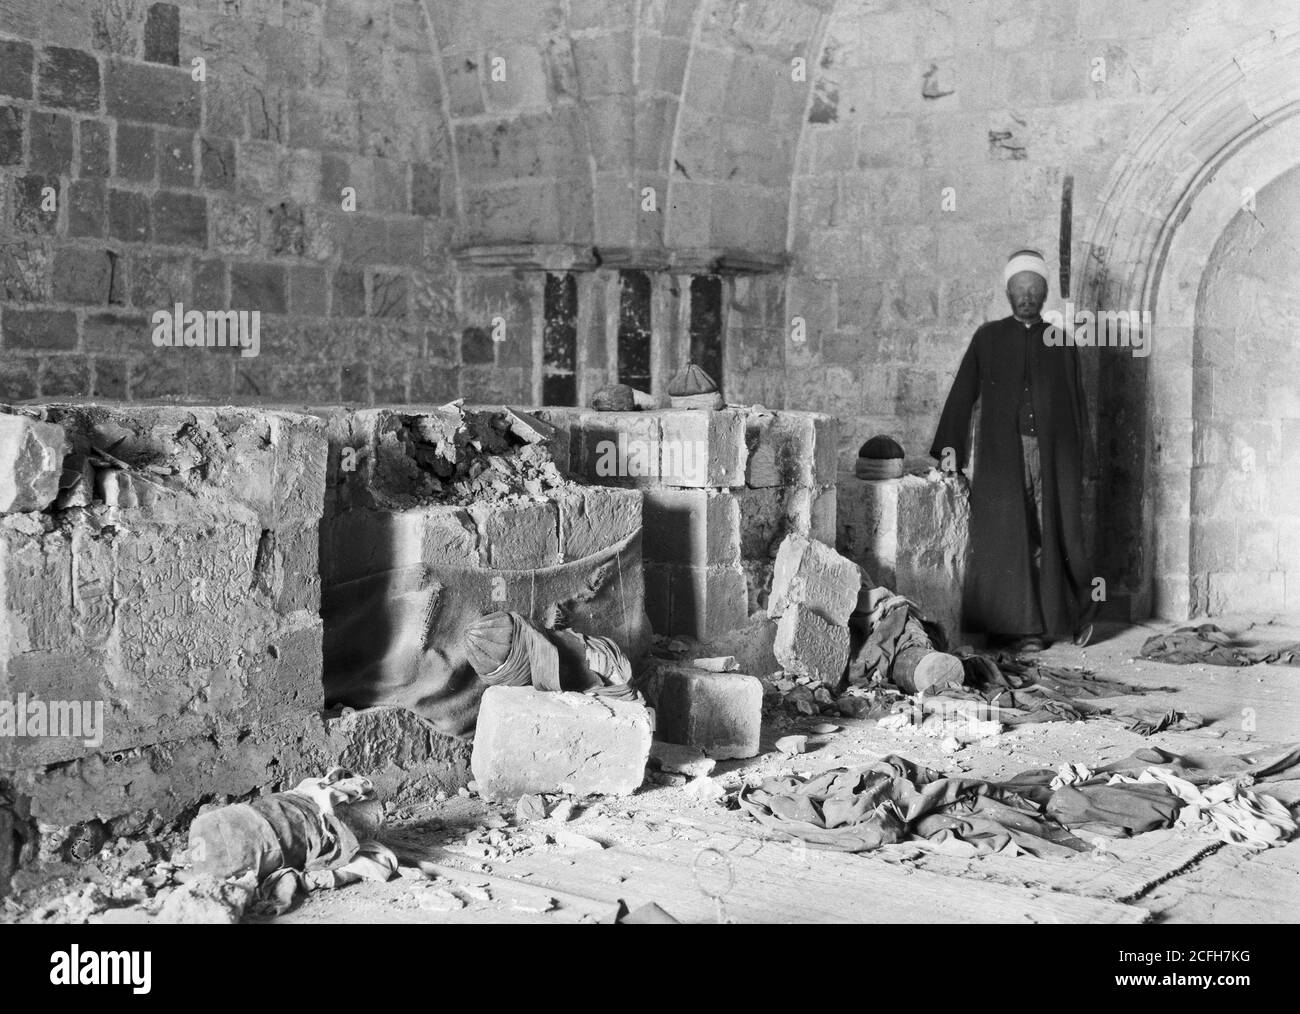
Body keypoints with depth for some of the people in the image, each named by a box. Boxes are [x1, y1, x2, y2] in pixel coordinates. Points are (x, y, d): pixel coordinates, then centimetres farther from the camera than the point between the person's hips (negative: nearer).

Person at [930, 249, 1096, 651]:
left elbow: (1077, 403, 11)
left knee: (1056, 534, 0)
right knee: (1008, 538, -5)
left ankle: (1077, 612, 20)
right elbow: (962, 394, 7)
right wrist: (950, 445, -2)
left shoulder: (1062, 342, 12)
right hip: (1002, 455, 0)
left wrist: (1083, 459, 5)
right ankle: (1023, 627, 1)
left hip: (1054, 455, 1)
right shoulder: (988, 338, 10)